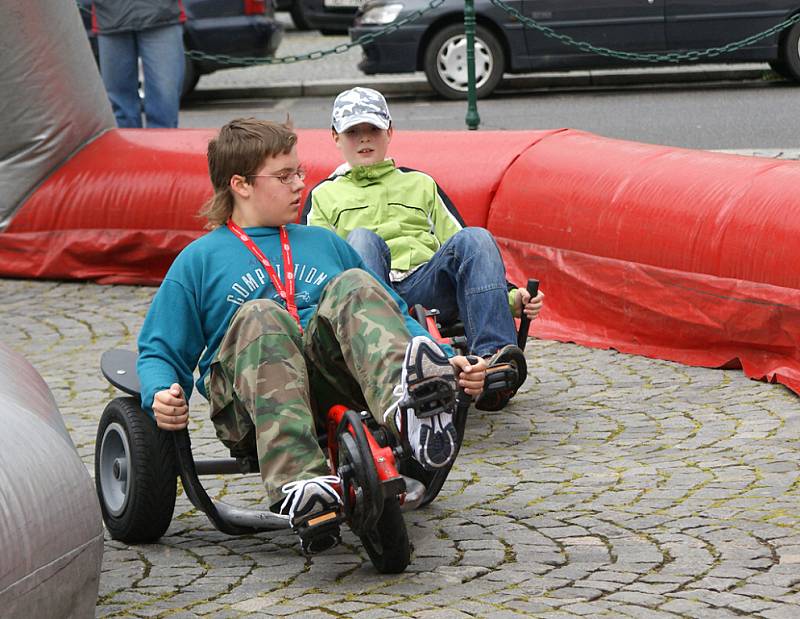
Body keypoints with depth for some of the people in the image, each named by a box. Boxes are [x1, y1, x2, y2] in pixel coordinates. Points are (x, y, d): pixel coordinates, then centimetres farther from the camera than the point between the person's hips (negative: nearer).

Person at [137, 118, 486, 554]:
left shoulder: (325, 244, 30)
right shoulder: (200, 260, 19)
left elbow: (390, 315, 30)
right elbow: (160, 350, 15)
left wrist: (448, 363, 13)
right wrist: (162, 395, -8)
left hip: (329, 380, 2)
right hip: (248, 405, -2)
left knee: (354, 287, -24)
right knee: (260, 315, -34)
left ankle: (406, 404, -59)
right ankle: (299, 484, -57)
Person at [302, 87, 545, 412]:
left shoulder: (421, 184, 33)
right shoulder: (324, 196, 28)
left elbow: (463, 249, 24)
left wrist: (513, 298, 7)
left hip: (426, 284, 2)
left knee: (475, 238, -27)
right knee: (362, 238, -34)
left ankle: (493, 360, -48)